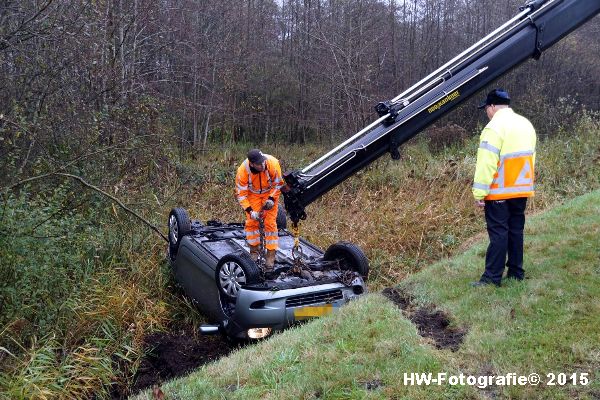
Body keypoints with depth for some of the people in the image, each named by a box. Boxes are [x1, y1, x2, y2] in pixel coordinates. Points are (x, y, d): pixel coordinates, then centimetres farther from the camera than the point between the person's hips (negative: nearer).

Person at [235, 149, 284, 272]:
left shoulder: (273, 163, -33)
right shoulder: (243, 170, -32)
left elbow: (278, 183, -15)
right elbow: (241, 194, -23)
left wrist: (272, 199, -25)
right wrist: (250, 211, -32)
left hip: (270, 192, -1)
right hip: (253, 194, 1)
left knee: (270, 223, -6)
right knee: (251, 221, -5)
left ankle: (270, 257, -1)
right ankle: (254, 252, 14)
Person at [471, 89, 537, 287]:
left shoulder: (494, 127, -15)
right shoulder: (526, 124, 12)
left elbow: (486, 164, -20)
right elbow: (530, 157, 17)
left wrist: (479, 193, -18)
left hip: (499, 192, -8)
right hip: (521, 189, 8)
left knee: (498, 232, -5)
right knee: (516, 230, 14)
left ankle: (492, 277, -1)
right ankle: (516, 272, 20)